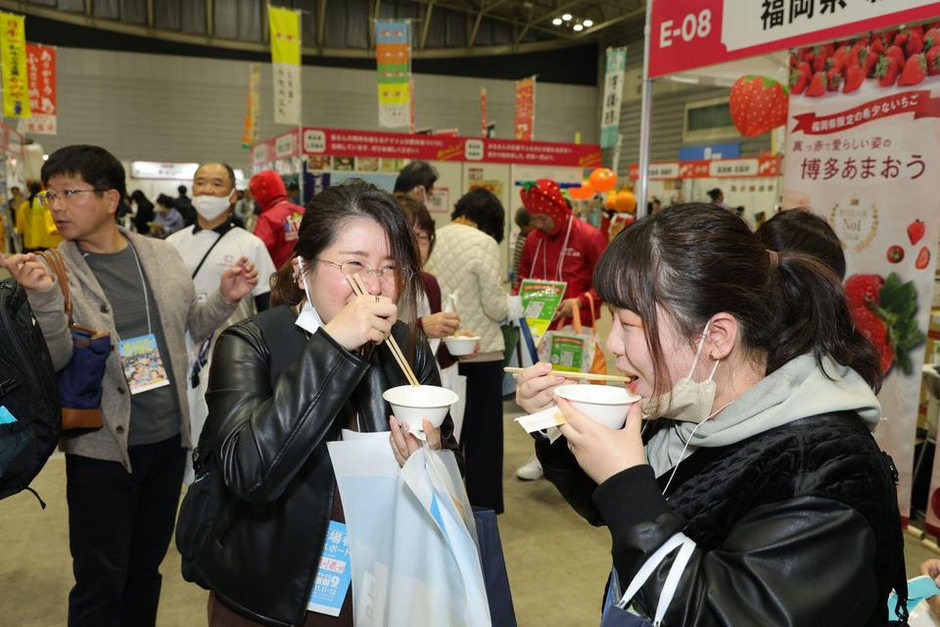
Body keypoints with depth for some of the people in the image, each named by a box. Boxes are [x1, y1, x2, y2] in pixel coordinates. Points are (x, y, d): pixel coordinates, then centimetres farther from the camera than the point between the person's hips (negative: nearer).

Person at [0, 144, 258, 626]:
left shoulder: (162, 255, 1)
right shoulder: (51, 271, -7)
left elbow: (190, 325, 12)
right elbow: (54, 361, -15)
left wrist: (225, 298, -5)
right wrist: (43, 296, -30)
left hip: (169, 437, 3)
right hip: (102, 448, -3)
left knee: (147, 565, 20)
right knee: (101, 583, 7)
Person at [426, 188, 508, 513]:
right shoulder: (484, 243, -14)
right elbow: (495, 307, -15)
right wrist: (506, 303, 6)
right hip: (480, 351, -5)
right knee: (482, 433, 7)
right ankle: (482, 507, 16)